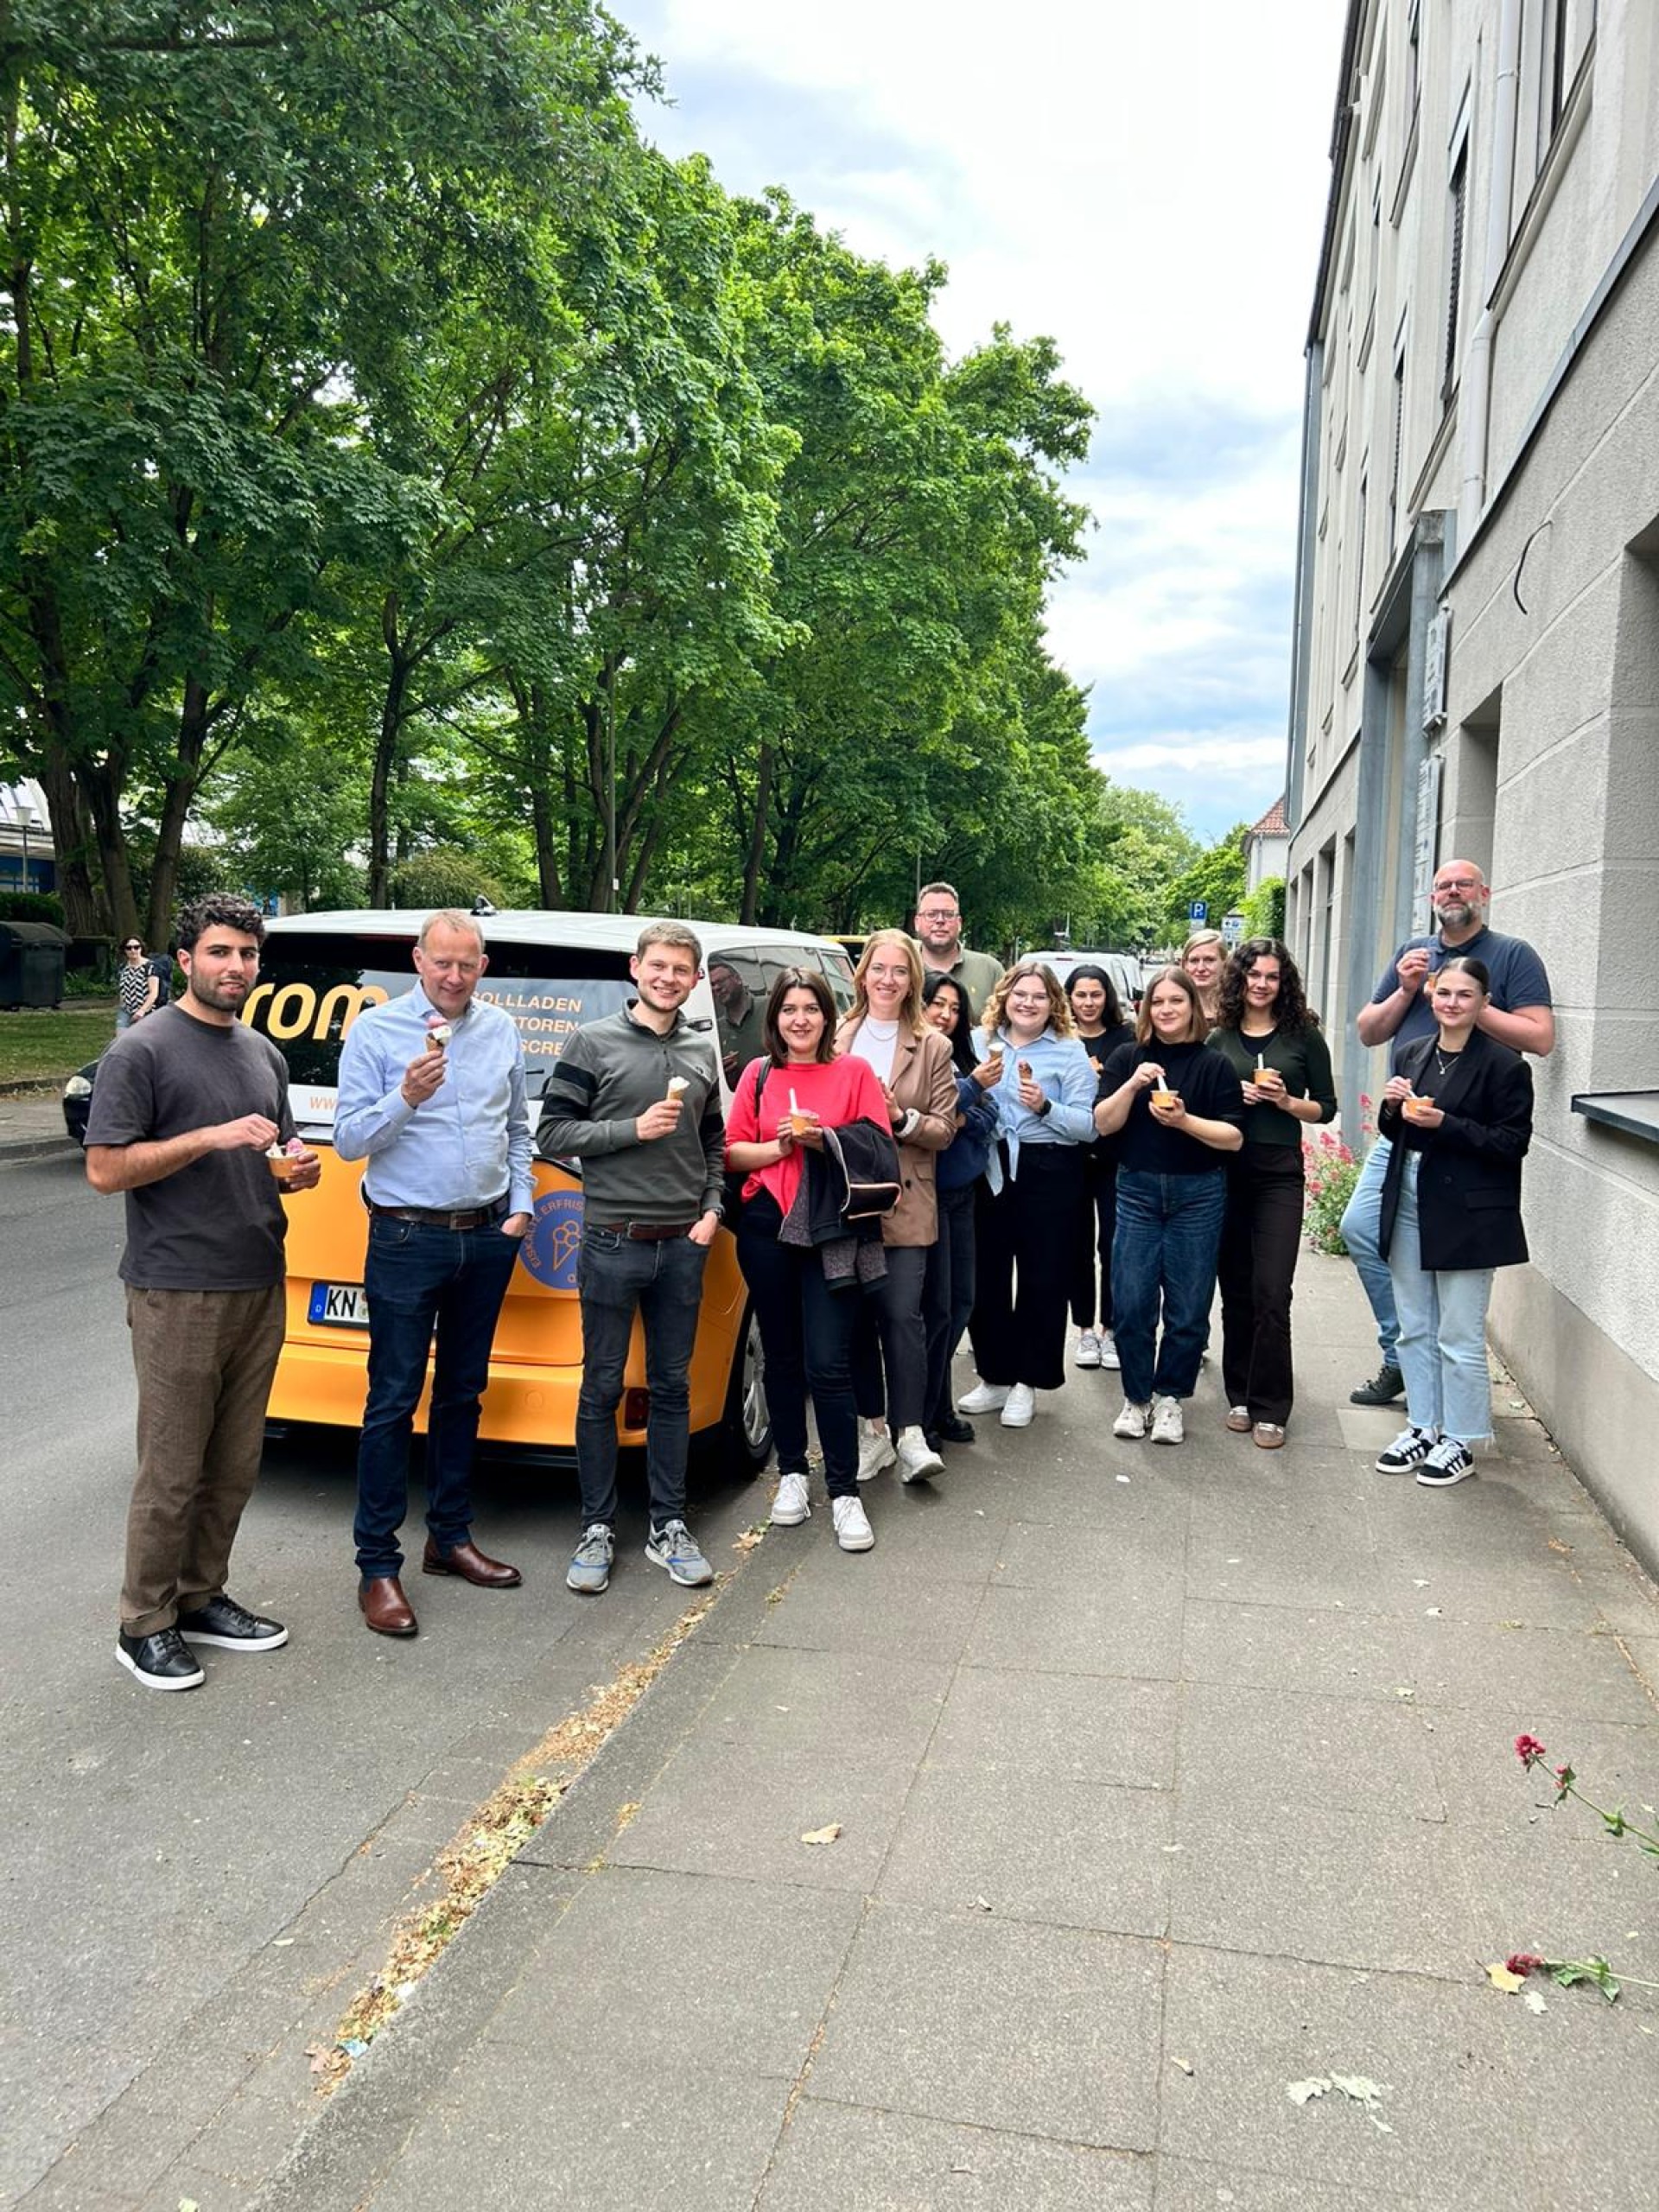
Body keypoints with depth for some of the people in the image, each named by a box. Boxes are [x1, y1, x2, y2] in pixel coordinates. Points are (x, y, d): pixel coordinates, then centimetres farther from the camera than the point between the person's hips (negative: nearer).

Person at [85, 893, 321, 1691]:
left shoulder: (264, 1054, 14)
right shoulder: (142, 1050, -7)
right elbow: (104, 1168, -12)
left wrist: (296, 1170, 1)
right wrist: (210, 1137, -20)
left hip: (260, 1288, 7)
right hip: (178, 1291, -7)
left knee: (233, 1466, 13)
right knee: (171, 1471, 0)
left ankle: (200, 1598, 27)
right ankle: (145, 1625, 15)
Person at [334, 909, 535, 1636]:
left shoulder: (501, 1031, 8)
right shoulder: (375, 1031, -5)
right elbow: (348, 1139, -9)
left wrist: (521, 1203, 6)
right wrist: (406, 1098, -25)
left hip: (488, 1238, 5)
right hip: (408, 1239, -4)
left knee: (463, 1391, 14)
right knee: (395, 1399, -2)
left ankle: (450, 1536, 28)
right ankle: (377, 1567, 5)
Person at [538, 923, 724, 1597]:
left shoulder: (701, 1054, 12)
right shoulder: (594, 1043, -2)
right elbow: (553, 1133, -6)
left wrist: (712, 1210, 5)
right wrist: (634, 1129, -15)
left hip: (683, 1245, 4)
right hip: (612, 1243, -4)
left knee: (671, 1388, 10)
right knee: (602, 1390, 4)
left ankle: (668, 1527, 20)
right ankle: (597, 1529, 15)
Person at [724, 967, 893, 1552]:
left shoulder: (854, 1071, 3)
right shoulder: (759, 1074, 8)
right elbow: (732, 1152, 5)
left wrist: (825, 1140, -16)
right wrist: (784, 1145, -11)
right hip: (766, 1230, 3)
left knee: (828, 1364, -7)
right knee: (782, 1356, 12)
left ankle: (844, 1492, 3)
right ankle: (792, 1472, 26)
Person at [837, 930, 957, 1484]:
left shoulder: (931, 1046, 3)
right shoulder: (837, 1040, 8)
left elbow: (945, 1128, 1)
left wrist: (901, 1118, -15)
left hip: (904, 1203, -2)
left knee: (903, 1315, -8)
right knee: (856, 1315, 5)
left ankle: (910, 1435, -2)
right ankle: (871, 1426, 17)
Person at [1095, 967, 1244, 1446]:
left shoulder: (1214, 1065, 1)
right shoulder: (1127, 1058, 5)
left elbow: (1234, 1136, -5)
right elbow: (1104, 1124, -1)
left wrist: (1184, 1120, -19)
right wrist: (1132, 1085, -16)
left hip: (1198, 1195, -1)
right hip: (1137, 1191, 1)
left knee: (1189, 1307, 3)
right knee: (1131, 1303, -1)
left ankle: (1169, 1398, 19)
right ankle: (1136, 1397, 15)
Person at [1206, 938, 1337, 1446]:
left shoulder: (1303, 1036, 3)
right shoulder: (1218, 1038, 7)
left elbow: (1326, 1107, 6)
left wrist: (1286, 1101, -12)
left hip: (1279, 1174, -2)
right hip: (1225, 1171, 2)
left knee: (1271, 1293, -7)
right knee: (1235, 1290, 8)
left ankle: (1269, 1408, 2)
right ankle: (1239, 1395, 20)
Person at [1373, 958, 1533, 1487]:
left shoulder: (1503, 1065, -10)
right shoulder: (1414, 1053, 9)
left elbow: (1512, 1143, -13)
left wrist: (1444, 1123, -22)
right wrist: (1394, 1109, -5)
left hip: (1467, 1215, -6)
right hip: (1409, 1205, 6)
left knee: (1459, 1337, 2)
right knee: (1414, 1329, 15)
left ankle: (1459, 1443, 16)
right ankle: (1422, 1428, 28)